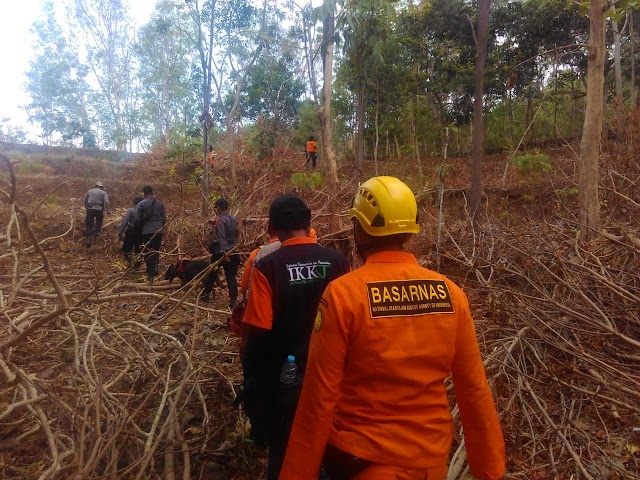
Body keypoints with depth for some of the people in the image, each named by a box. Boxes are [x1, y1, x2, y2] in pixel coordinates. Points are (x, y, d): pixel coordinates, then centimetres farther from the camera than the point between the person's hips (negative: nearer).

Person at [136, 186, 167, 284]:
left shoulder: (141, 204, 1)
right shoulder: (159, 203, 6)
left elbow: (137, 220, 1)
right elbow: (164, 219, 6)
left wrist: (140, 229, 19)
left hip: (147, 231, -2)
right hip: (158, 231, 2)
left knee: (147, 253, 4)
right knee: (156, 252, 15)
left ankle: (150, 274, -4)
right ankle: (154, 271, 14)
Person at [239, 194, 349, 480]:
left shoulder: (267, 267, -17)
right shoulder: (337, 262, -8)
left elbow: (256, 334, -17)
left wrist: (252, 383, -3)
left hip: (285, 381, -2)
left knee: (285, 456, 18)